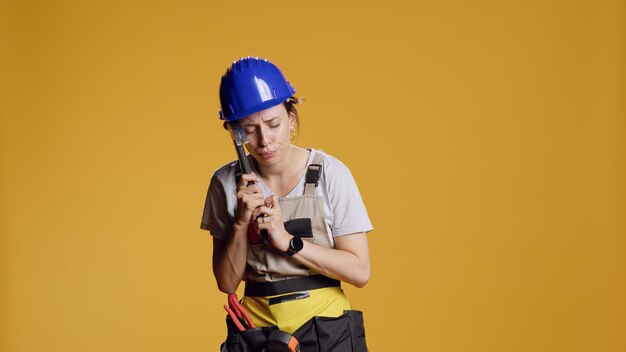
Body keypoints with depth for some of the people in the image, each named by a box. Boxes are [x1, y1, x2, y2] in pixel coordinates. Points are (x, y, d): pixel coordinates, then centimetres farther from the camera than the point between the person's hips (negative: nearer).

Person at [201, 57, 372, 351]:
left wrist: (288, 242, -21)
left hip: (325, 328, -1)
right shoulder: (227, 183, -4)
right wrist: (241, 222, -18)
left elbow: (360, 271, -13)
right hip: (257, 327, 2)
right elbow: (226, 283, -3)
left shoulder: (330, 174, -10)